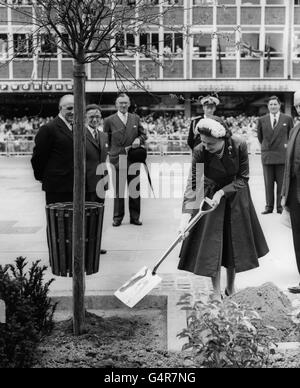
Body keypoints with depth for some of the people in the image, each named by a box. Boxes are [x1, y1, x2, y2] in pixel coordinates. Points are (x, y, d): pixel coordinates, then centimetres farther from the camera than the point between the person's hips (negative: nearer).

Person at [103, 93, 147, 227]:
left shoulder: (135, 118, 11)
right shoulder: (109, 120, 3)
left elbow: (143, 134, 16)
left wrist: (139, 140, -5)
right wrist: (107, 154, -3)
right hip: (117, 159, -2)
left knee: (135, 189, 6)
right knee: (118, 190, 2)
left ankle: (135, 217, 16)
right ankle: (117, 217, 12)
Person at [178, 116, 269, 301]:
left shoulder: (239, 145, -25)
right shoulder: (200, 152, -27)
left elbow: (243, 179, -15)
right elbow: (192, 185, -29)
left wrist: (222, 192, -28)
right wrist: (185, 217, -38)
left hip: (235, 195, 1)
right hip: (210, 195, -1)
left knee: (235, 240, 10)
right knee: (211, 242, -3)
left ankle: (231, 286, 30)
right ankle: (216, 292, 11)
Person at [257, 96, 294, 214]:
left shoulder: (287, 119, 2)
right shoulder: (261, 120, 5)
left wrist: (287, 145, 7)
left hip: (282, 155, -1)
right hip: (267, 155, 1)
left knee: (282, 183, 1)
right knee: (268, 183, 5)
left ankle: (280, 206, 9)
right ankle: (269, 206, 11)